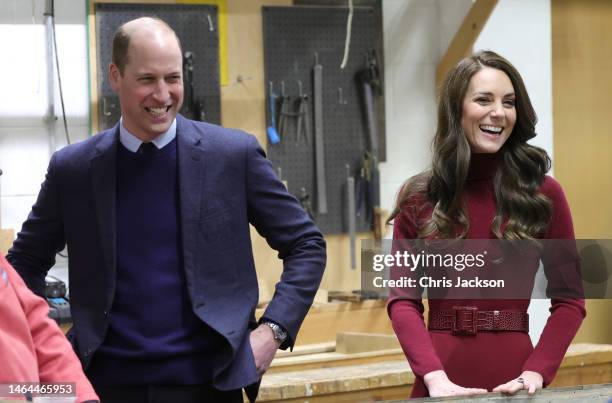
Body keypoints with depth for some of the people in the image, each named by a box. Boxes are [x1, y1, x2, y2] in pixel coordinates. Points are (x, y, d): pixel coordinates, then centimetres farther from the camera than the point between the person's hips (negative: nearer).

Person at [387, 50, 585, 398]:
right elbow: (403, 298, -2)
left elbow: (570, 300, 1)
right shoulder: (418, 198, 2)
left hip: (513, 382, 0)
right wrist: (434, 376, -16)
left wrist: (535, 373, -13)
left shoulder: (544, 194, 1)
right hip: (443, 384, 0)